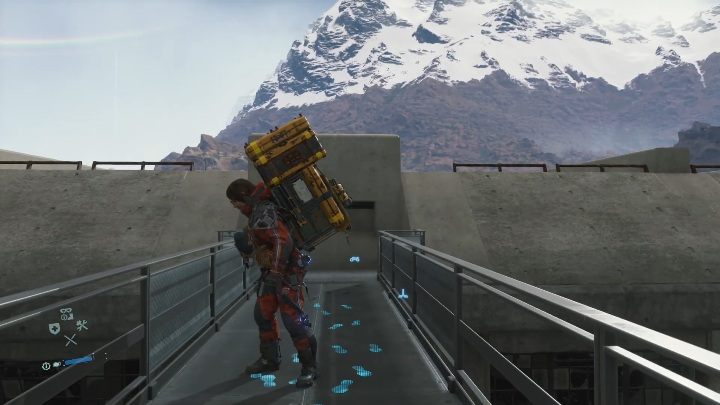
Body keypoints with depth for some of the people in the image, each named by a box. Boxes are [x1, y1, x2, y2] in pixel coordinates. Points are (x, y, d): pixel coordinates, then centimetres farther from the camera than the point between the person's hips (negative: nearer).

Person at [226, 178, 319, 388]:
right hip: (272, 271, 11)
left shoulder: (263, 215, -22)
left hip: (287, 272, -11)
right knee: (263, 315, 17)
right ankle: (270, 359, 32)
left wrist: (276, 271, -35)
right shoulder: (258, 209, 9)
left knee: (293, 319, -11)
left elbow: (283, 241, -34)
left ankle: (309, 367, 2)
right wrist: (248, 237, 34)